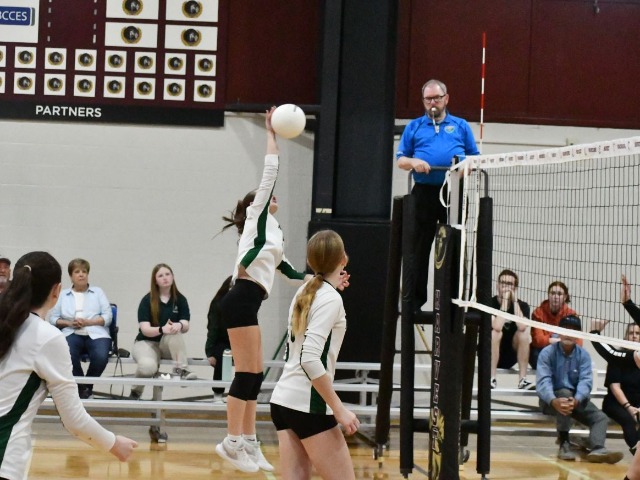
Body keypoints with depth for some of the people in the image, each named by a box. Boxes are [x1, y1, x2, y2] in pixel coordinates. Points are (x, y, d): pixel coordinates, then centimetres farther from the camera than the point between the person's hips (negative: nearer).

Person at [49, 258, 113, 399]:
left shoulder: (98, 292, 16)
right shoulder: (63, 295, 19)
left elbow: (107, 317, 5)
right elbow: (53, 317, 10)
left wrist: (88, 322, -9)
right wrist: (69, 323, -9)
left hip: (96, 333, 0)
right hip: (72, 333, 0)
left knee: (101, 356, -33)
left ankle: (88, 386, -4)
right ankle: (81, 387, -12)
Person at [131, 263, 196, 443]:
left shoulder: (180, 299, 1)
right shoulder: (147, 300, -6)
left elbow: (185, 326, -7)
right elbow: (145, 329, -15)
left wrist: (179, 325, -33)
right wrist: (162, 329, -35)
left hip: (168, 346, 2)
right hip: (147, 342, -2)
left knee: (175, 332, -33)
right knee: (148, 367, -36)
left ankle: (182, 369, -27)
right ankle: (136, 391, -5)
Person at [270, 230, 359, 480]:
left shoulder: (304, 292, 9)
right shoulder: (331, 299, -13)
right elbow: (310, 360, -21)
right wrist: (339, 409, -18)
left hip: (283, 400, 8)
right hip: (308, 406, -8)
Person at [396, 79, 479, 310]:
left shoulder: (461, 126, 15)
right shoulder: (414, 127, 15)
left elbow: (475, 158, 13)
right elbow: (400, 159, 12)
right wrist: (413, 162, -10)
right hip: (423, 193, 0)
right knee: (419, 249, 2)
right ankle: (416, 298, 8)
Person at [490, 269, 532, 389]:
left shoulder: (522, 306, -4)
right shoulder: (490, 303, -13)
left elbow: (521, 327, -26)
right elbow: (497, 327, -31)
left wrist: (514, 301, -20)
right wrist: (505, 300, -26)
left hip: (511, 356, 3)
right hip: (490, 355, -3)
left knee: (524, 332, -22)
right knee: (495, 333, -30)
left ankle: (523, 379, -22)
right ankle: (491, 379, -28)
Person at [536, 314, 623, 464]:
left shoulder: (584, 355, 0)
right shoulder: (547, 353, -9)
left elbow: (585, 381, -13)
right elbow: (543, 381, -22)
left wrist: (576, 400, -35)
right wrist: (554, 401, -43)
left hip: (577, 400, 4)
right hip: (551, 400, -4)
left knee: (601, 418, -15)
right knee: (565, 393, -35)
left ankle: (597, 449, -41)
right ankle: (564, 443, -32)